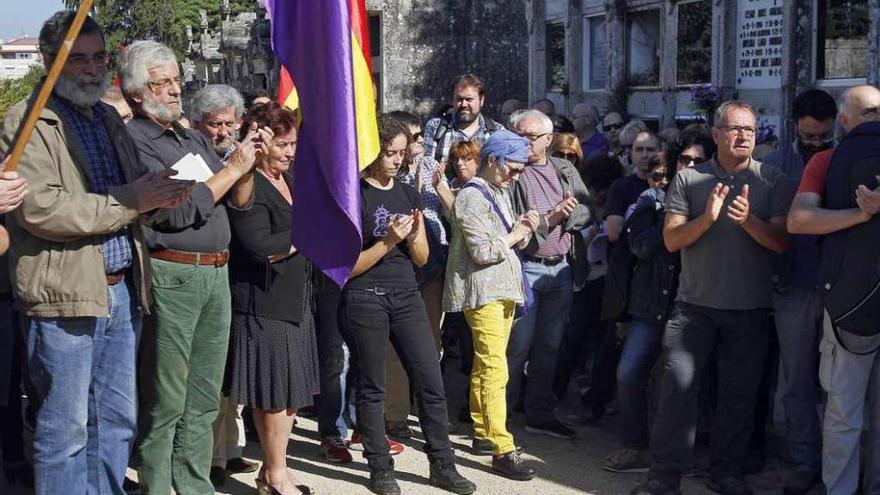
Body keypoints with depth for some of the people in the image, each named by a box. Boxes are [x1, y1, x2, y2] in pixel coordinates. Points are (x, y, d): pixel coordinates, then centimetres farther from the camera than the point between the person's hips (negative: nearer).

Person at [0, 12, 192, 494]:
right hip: (64, 296, -7)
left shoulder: (111, 119, 16)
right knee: (66, 431, 2)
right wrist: (129, 201, -18)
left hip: (122, 291, 7)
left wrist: (158, 197, -6)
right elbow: (40, 209, -19)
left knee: (117, 423, 14)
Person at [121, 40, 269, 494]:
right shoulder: (133, 142, -8)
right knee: (164, 405, -1)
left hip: (216, 273, 8)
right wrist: (232, 167, -11)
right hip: (170, 274, -8)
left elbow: (239, 202, 16)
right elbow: (179, 210, -17)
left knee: (204, 401, 14)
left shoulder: (194, 140, 16)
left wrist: (248, 163, -2)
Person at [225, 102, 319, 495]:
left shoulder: (291, 180, 13)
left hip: (294, 300, 9)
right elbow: (260, 246, -22)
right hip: (265, 304, -9)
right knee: (276, 392, -1)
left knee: (291, 390, 12)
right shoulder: (247, 186, -14)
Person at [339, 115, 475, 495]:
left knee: (431, 381, 1)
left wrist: (413, 237, -8)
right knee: (371, 387, 5)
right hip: (365, 299, -5)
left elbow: (422, 258, 12)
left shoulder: (409, 194, 11)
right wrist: (388, 241, -17)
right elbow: (348, 265, -8)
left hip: (406, 295, 5)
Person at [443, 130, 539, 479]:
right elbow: (483, 252, -18)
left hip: (503, 291, 9)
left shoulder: (498, 194, 18)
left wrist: (522, 229, 2)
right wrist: (515, 234, -5)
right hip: (482, 293, -9)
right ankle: (502, 451, -14)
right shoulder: (472, 198, -11)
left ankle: (482, 434, 21)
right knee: (495, 372, -13)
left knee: (484, 368, 14)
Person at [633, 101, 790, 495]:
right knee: (677, 387, -4)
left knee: (739, 395, 9)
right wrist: (707, 217, -20)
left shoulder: (772, 181, 2)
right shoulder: (689, 179, 2)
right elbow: (672, 240, -4)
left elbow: (782, 242, -6)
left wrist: (749, 221, -23)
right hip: (695, 305, -1)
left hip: (751, 310, 1)